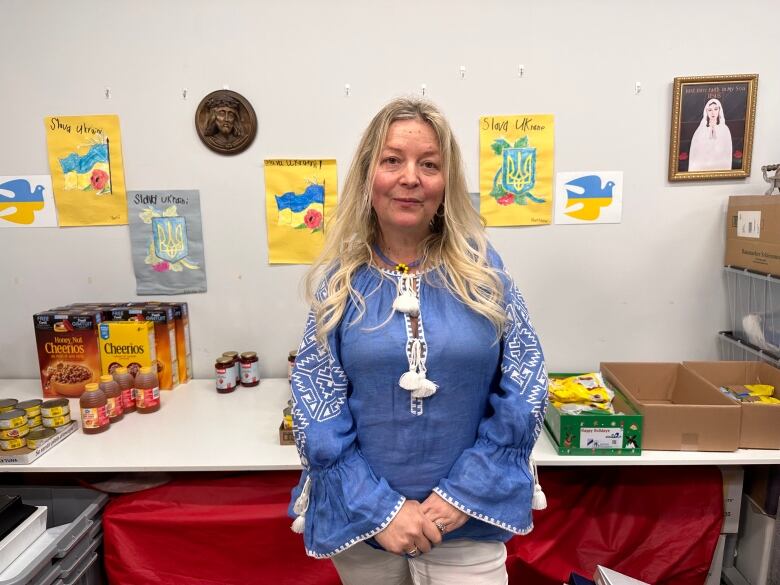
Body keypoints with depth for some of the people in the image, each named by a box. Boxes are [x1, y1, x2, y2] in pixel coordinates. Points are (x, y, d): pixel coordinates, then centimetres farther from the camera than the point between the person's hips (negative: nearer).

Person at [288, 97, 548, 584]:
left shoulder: (481, 265, -6)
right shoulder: (340, 279, -6)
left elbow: (526, 383, -5)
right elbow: (315, 408, -6)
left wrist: (465, 491, -11)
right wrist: (380, 508, -13)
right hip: (362, 519, 1)